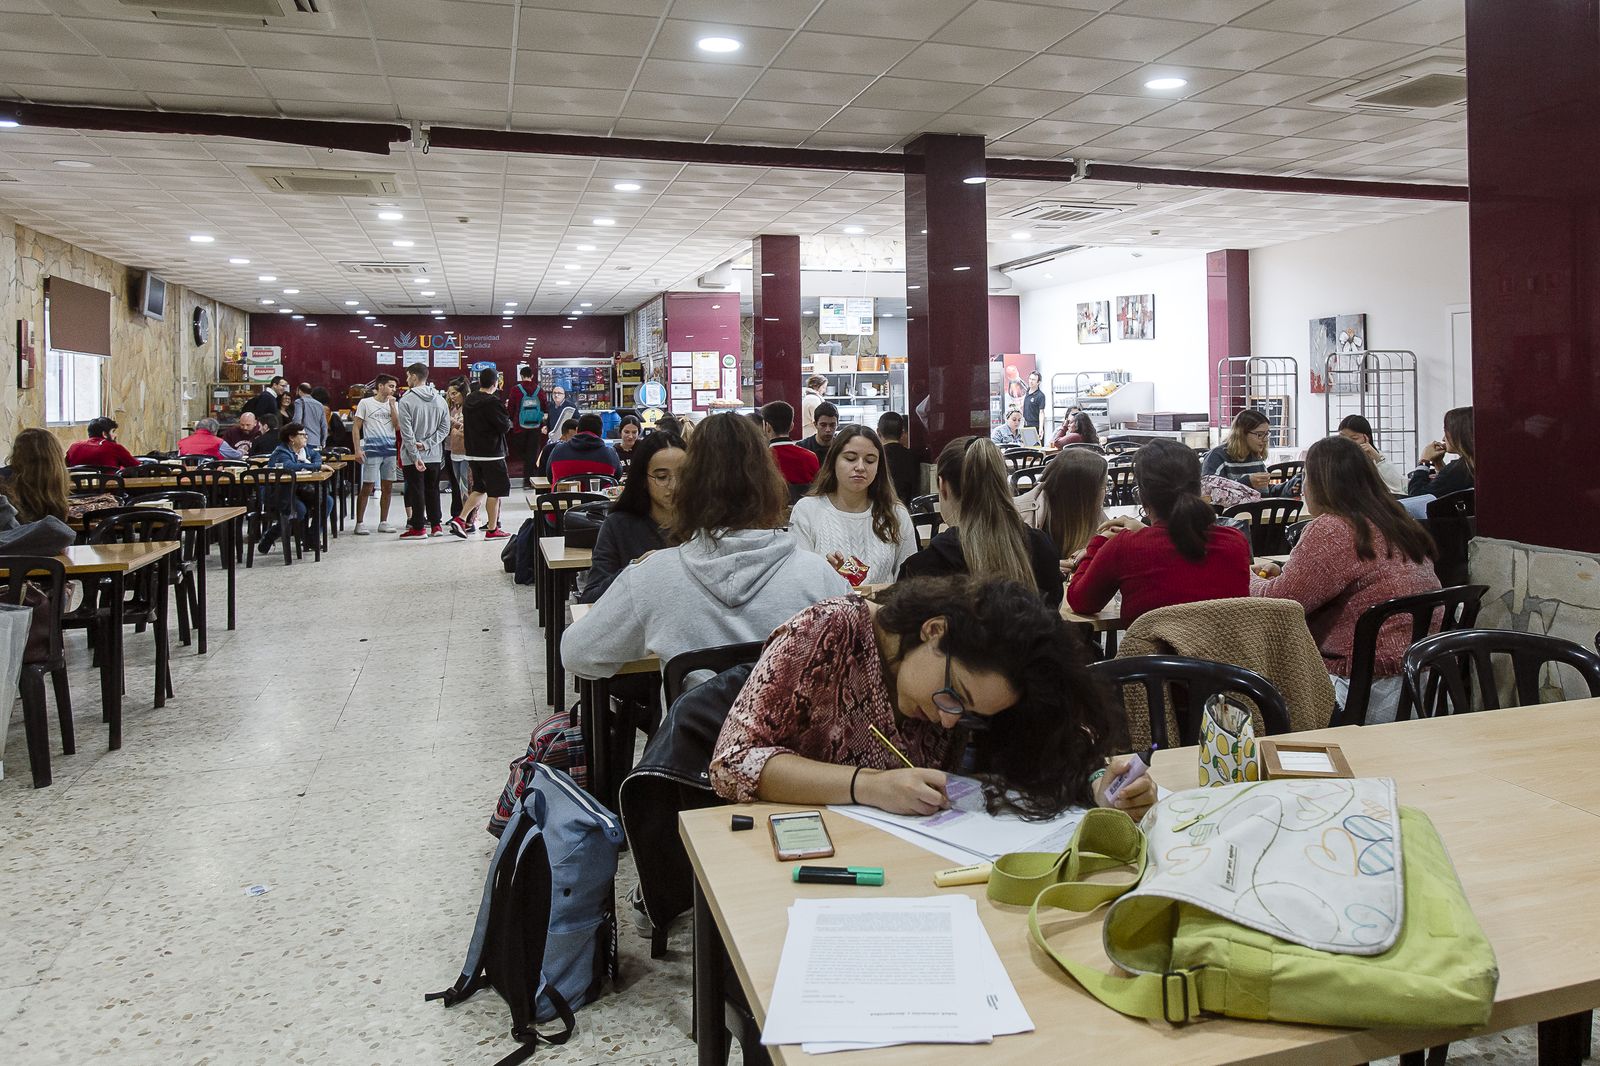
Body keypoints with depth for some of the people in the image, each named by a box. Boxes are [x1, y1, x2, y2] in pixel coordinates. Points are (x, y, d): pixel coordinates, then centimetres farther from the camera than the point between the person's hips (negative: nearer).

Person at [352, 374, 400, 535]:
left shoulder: (394, 404, 12)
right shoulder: (365, 403, 1)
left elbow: (397, 426, 1)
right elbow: (356, 428, 0)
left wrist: (392, 405, -4)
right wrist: (357, 449, -9)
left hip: (390, 449, 5)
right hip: (372, 450, -4)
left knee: (387, 488, 8)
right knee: (367, 487, -4)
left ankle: (383, 522, 18)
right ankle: (359, 523, 4)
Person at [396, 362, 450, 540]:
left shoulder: (406, 400, -12)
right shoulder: (439, 399, 4)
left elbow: (407, 432, -16)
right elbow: (445, 427, 0)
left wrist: (415, 455, -16)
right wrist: (427, 444, -6)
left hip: (413, 456, -5)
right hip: (435, 455, 5)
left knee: (416, 490, 3)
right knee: (432, 490, 14)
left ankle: (418, 528, 7)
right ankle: (436, 525, 17)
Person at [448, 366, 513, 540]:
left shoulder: (468, 401, 9)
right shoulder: (493, 402, -16)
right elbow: (504, 426, -15)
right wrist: (508, 421, 6)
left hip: (472, 453, 8)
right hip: (491, 453, -8)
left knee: (480, 488, 17)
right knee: (495, 491, 2)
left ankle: (459, 520, 6)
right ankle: (492, 529, 4)